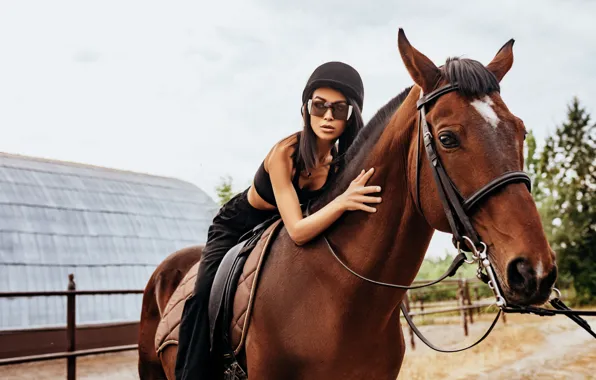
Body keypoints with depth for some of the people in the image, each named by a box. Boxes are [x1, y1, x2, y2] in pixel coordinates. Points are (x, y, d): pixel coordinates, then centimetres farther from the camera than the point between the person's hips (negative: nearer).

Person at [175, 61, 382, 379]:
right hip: (236, 226, -4)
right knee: (206, 296, -27)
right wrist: (343, 201, -54)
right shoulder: (285, 153, -33)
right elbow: (297, 231, -39)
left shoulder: (345, 160, -19)